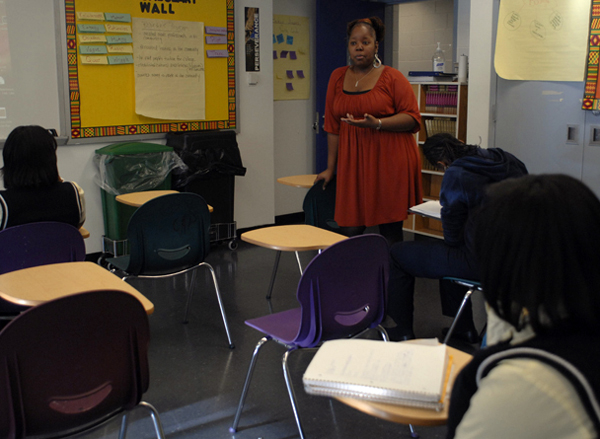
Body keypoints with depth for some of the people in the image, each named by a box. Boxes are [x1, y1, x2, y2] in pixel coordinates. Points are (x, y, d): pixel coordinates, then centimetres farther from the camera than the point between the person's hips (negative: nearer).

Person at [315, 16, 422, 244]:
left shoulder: (392, 78, 0)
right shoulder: (338, 77, 12)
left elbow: (412, 118, -6)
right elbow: (333, 125, 12)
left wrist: (377, 124, -20)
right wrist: (331, 168, 11)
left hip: (390, 164, -3)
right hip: (353, 164, 3)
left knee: (390, 230, 1)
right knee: (350, 230, -2)